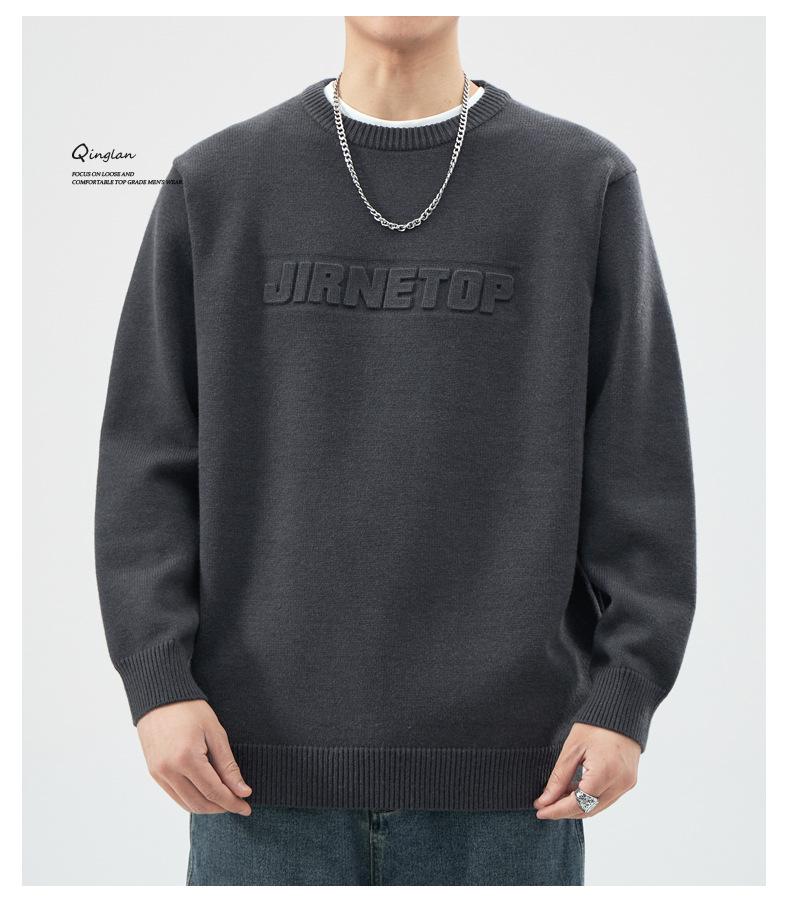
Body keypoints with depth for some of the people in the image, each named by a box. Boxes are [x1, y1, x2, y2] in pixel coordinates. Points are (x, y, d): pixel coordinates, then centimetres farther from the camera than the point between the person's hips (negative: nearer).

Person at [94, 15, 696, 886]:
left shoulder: (586, 183, 4)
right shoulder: (215, 184, 6)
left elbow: (641, 467, 1)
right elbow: (148, 460, 4)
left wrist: (627, 693, -6)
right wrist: (159, 681, -6)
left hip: (507, 764, 0)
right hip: (269, 757, 1)